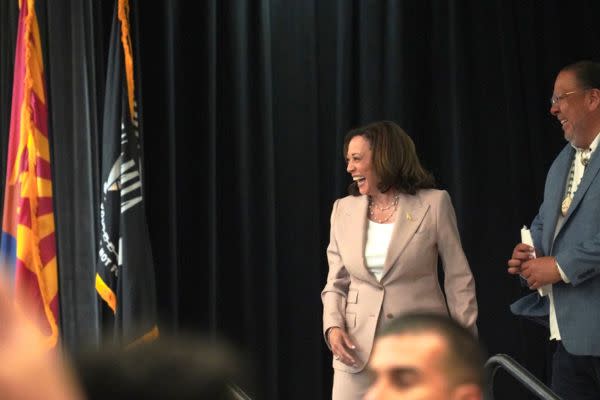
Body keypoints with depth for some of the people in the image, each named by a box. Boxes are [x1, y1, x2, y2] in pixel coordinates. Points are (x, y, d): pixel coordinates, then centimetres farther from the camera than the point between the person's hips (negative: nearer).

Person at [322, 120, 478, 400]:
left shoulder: (434, 204, 0)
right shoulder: (344, 210, 9)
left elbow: (458, 279, 2)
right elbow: (335, 283, 13)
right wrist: (333, 326, -4)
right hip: (358, 351, 3)